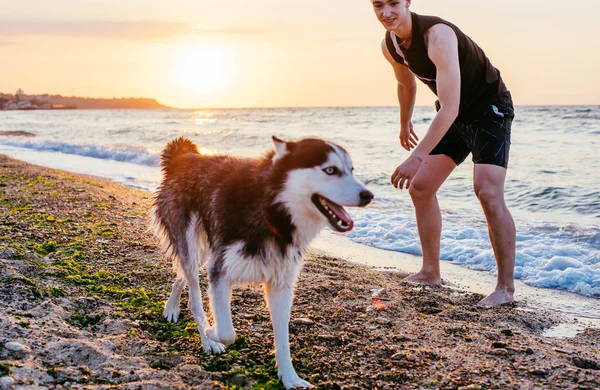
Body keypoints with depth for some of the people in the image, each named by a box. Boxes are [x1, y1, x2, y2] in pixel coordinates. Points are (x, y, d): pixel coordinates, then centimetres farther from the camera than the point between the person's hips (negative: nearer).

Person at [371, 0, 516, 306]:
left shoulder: (437, 35, -32)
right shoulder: (389, 45, -6)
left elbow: (449, 107, -38)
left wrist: (417, 157, -43)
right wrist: (404, 124, 32)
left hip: (490, 110, -8)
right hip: (455, 117, 8)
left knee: (488, 193, -22)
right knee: (419, 188, 5)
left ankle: (506, 287, -13)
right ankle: (430, 272, 16)